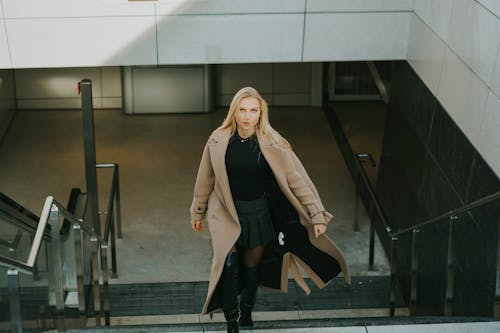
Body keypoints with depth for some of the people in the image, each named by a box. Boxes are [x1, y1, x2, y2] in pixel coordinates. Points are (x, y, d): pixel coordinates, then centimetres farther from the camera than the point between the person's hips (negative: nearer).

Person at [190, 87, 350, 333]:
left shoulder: (271, 144, -14)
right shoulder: (218, 141, -10)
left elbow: (296, 180, -10)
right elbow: (206, 180, 5)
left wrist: (316, 215, -12)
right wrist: (198, 212, 15)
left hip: (258, 214, 1)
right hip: (225, 214, 0)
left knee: (251, 269, 15)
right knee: (228, 265, -20)